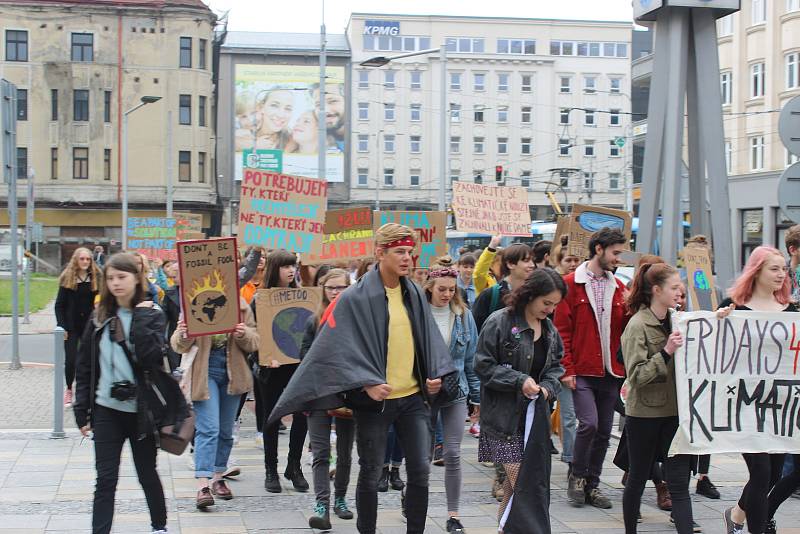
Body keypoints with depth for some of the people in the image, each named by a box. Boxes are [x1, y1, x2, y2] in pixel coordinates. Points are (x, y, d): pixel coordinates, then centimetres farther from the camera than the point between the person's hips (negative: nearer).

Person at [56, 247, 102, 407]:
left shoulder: (96, 278, 2)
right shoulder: (67, 278, 0)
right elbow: (60, 304, 0)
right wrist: (61, 326, -8)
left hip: (89, 326, 1)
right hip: (72, 326, -1)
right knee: (70, 360, -3)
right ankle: (69, 390, 16)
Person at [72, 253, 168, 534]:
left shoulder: (151, 315, -4)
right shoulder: (100, 317, 5)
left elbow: (152, 358, -20)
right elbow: (84, 367, 7)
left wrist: (141, 318, -20)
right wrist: (82, 410, 3)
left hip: (140, 410, -2)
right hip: (107, 409, 2)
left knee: (148, 474, 12)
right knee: (105, 479, 1)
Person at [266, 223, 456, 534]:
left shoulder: (415, 295, 6)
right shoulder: (356, 299, -11)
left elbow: (429, 340, 14)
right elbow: (339, 347, -15)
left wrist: (436, 374, 0)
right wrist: (366, 383, -23)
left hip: (413, 396, 5)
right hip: (374, 400, -4)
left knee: (421, 470, 4)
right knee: (371, 474, 6)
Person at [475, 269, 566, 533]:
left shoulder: (550, 330, 10)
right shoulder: (499, 323, -11)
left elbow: (555, 365, 20)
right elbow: (483, 366, -12)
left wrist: (548, 385, -2)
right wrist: (519, 381, -19)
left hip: (535, 414, 7)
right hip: (505, 415, -7)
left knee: (534, 482, 9)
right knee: (519, 483, -9)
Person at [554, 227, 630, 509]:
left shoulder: (618, 287, 12)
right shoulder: (570, 284, -3)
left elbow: (625, 330, 14)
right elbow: (562, 330, -6)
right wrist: (567, 368, -11)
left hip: (610, 371, 5)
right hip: (582, 371, -5)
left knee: (604, 430, 7)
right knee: (589, 423, -17)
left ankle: (592, 484, 21)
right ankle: (577, 477, 5)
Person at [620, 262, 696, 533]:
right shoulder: (638, 325, -11)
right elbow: (636, 375, -17)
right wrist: (666, 352, -26)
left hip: (674, 410, 4)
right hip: (645, 412, -4)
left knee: (679, 484, -1)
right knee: (638, 478, 11)